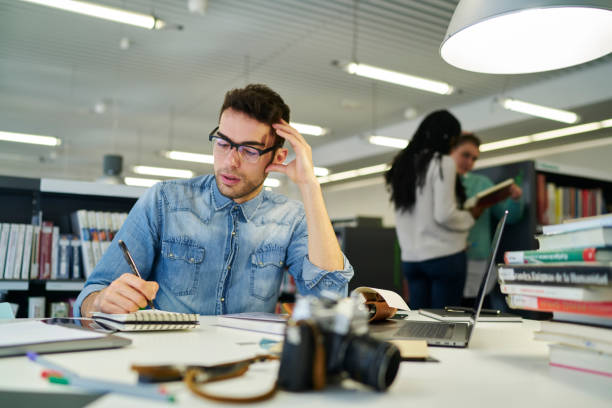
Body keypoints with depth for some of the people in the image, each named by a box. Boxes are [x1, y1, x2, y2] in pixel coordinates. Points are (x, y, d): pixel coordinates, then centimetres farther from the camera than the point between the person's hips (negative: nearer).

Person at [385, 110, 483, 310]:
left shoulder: (402, 165, 14)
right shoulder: (443, 163, -8)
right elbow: (444, 215, -15)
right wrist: (471, 216, 2)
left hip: (410, 258, 7)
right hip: (444, 255, -6)